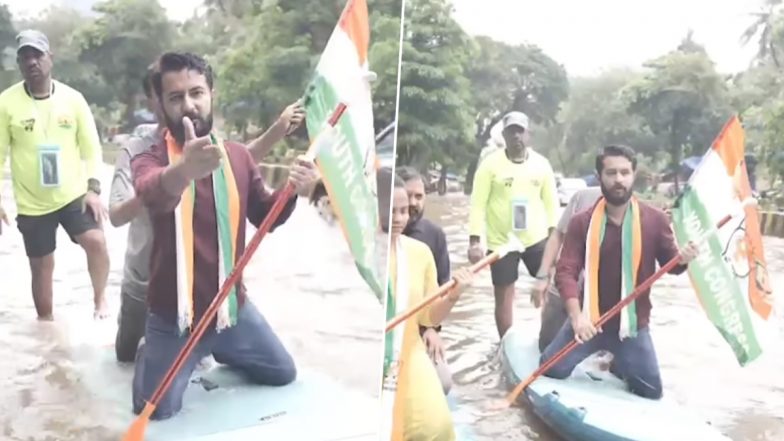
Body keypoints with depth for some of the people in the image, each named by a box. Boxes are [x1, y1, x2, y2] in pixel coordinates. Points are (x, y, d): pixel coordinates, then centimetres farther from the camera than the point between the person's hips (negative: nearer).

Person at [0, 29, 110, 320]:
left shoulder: (73, 98, -4)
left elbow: (91, 147, 0)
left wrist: (93, 188, -10)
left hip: (74, 195, 0)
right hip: (31, 204, 0)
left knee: (96, 242, -20)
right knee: (41, 265, 9)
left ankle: (100, 299, 6)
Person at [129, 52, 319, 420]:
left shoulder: (238, 156, -1)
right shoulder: (150, 160, -14)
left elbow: (264, 217, 5)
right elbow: (152, 192, -38)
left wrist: (292, 191, -18)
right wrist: (184, 170, -62)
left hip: (232, 305, 4)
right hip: (174, 316, -4)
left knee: (283, 375, 16)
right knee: (156, 413, -1)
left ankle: (217, 350, 41)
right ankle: (148, 352, 31)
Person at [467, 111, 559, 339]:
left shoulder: (541, 163, 2)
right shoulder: (490, 164, -8)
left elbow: (551, 201, 7)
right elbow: (478, 204, -9)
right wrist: (474, 241, -15)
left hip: (537, 238, 3)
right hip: (501, 241, -3)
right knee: (504, 297, 5)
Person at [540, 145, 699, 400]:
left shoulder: (655, 220, -8)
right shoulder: (582, 222, -9)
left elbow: (670, 264, 4)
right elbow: (566, 271, -14)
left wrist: (682, 259, -22)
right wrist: (576, 315, -28)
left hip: (633, 324, 0)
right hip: (589, 320, 0)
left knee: (651, 393, 3)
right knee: (549, 372, 2)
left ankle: (620, 366, 37)